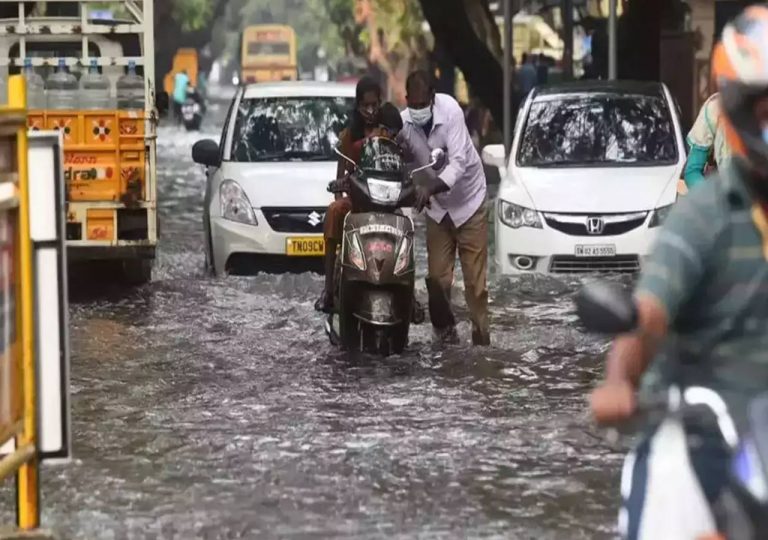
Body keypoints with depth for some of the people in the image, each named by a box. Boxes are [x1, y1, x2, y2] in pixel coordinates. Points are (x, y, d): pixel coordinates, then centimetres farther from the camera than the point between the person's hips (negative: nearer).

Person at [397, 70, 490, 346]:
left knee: (475, 278, -3)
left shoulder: (450, 111, -25)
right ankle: (444, 334, 11)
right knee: (437, 277, 1)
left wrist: (431, 186, -42)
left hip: (468, 200, -3)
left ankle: (481, 335, 3)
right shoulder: (403, 122, -15)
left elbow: (459, 163, -29)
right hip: (436, 207, 3)